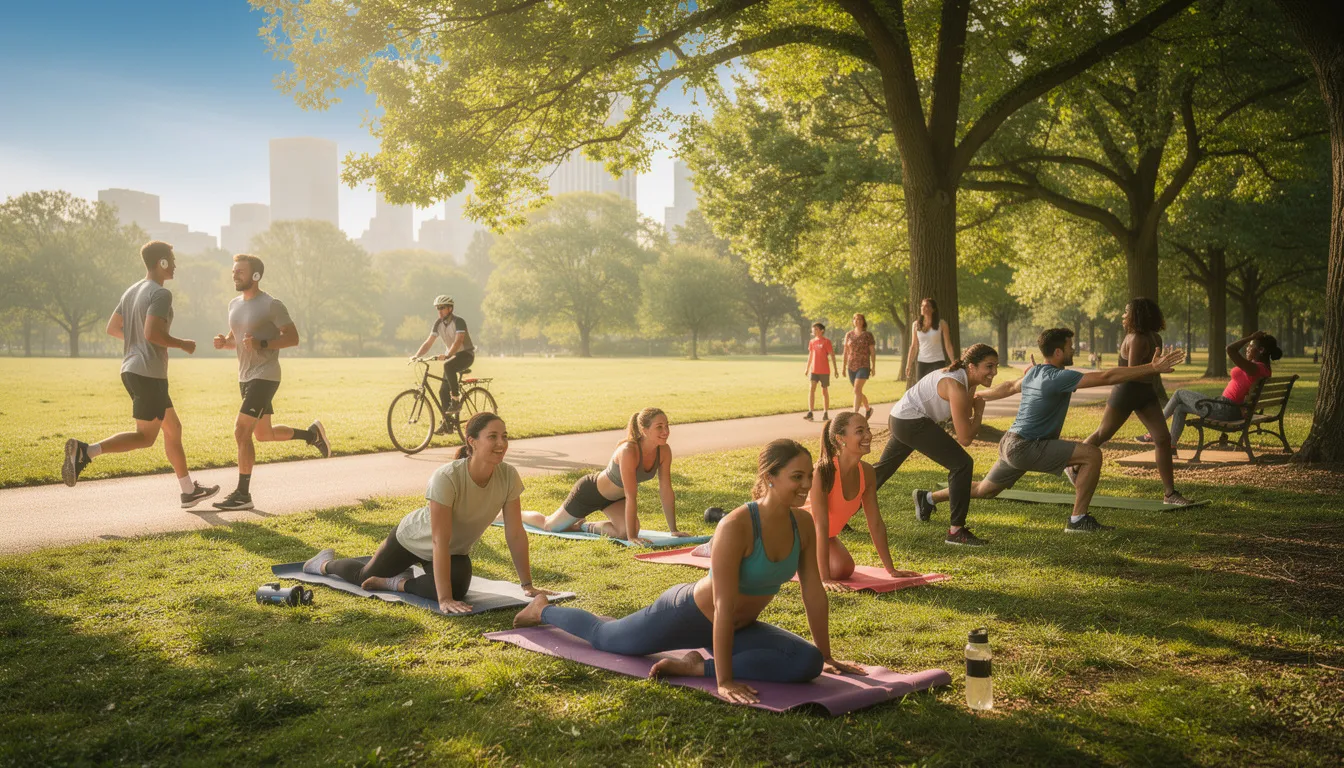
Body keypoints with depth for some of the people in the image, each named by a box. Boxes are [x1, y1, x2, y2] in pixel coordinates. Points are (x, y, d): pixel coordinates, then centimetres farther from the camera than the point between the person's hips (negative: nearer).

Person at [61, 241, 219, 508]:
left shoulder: (131, 291, 13)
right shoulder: (161, 294, -14)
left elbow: (112, 328, 17)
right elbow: (152, 333, -24)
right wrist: (182, 344, -10)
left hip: (131, 370, 10)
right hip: (149, 373, -10)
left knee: (173, 429, 16)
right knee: (145, 437, -4)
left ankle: (189, 491, 23)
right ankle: (85, 451, -17)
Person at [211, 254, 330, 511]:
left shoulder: (271, 305, -12)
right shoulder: (234, 304, 11)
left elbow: (293, 338, -12)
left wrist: (263, 344, -25)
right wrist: (224, 342, 0)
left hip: (265, 376, -9)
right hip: (245, 376, 9)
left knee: (241, 432, -13)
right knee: (263, 434, 17)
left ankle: (243, 495, -5)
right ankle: (312, 434, 38)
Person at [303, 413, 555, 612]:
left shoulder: (508, 476, -25)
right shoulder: (446, 478, -38)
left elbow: (515, 534, -18)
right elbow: (440, 541, -38)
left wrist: (527, 585, -18)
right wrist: (444, 600, -41)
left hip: (456, 551, 3)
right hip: (415, 538, -3)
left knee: (456, 588, -25)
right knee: (364, 576, 13)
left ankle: (395, 583, 3)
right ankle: (326, 563, 49)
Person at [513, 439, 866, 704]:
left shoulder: (803, 524, -14)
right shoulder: (736, 526, -36)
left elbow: (814, 593, -4)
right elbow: (724, 605, -35)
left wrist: (827, 657, 2)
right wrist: (724, 680, -34)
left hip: (737, 627, 6)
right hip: (686, 615, -6)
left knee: (807, 663, -14)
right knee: (605, 639, 14)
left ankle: (697, 666, 0)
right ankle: (544, 610, 44)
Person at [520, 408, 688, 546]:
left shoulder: (664, 451, -21)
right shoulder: (629, 451, -40)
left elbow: (666, 492, -14)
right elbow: (631, 497, -39)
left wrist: (673, 530, -13)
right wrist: (632, 537, -37)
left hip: (614, 496, 6)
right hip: (590, 491, -6)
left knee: (624, 533, -17)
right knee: (549, 526, 12)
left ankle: (585, 526, 13)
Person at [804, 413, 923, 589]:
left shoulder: (866, 472, -13)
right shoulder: (824, 471, -33)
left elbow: (876, 523, -4)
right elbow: (821, 526, -34)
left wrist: (891, 569, -3)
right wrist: (825, 579, -36)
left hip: (827, 536, 7)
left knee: (845, 569, -12)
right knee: (838, 570, -21)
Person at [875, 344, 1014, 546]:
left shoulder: (967, 379, 4)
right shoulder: (957, 387, -25)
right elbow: (965, 438, -22)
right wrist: (979, 411, -10)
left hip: (901, 419, 11)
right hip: (911, 422, -11)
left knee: (883, 469, 24)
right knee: (962, 464, -12)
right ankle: (956, 531, -8)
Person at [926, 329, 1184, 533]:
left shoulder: (1034, 372, 10)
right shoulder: (1058, 377, -17)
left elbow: (1009, 388, 28)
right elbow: (1107, 377, -23)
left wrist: (979, 395, 45)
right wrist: (1153, 368, -24)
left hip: (1011, 445, 10)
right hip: (1025, 448, -10)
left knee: (983, 490, 24)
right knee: (1092, 454, -15)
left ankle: (929, 498, 31)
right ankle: (1078, 519, -9)